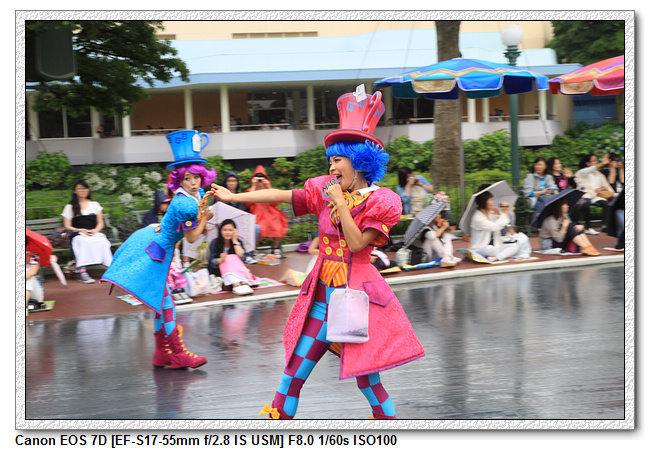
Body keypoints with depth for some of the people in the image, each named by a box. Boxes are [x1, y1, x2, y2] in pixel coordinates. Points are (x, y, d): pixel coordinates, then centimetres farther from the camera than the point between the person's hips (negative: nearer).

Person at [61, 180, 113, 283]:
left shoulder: (95, 205, 24)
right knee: (83, 241, -40)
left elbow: (100, 223, 20)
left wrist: (96, 230, -3)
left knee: (102, 240, -34)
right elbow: (67, 226, 9)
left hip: (94, 233, 2)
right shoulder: (70, 207, 16)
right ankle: (82, 271, -49)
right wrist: (80, 230, -10)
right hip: (78, 235, -2)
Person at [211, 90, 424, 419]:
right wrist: (233, 197, 6)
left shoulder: (380, 201, -5)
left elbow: (356, 243, -14)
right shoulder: (325, 191, 9)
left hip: (358, 294, -5)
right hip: (322, 295, 5)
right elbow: (281, 196, 8)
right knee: (294, 372, 3)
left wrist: (340, 202, -14)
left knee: (366, 379, -4)